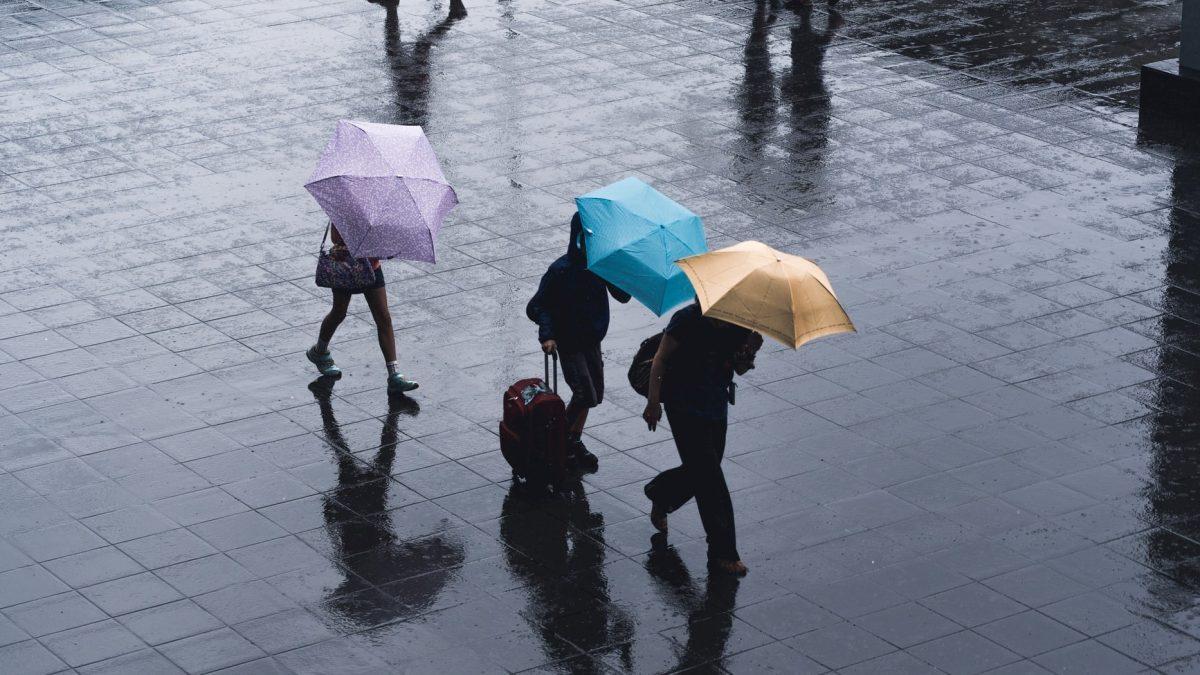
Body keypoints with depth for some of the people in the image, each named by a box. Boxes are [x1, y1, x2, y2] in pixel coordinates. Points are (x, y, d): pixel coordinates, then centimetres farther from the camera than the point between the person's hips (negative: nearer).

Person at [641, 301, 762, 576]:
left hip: (716, 406, 6)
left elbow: (740, 370, 3)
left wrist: (749, 351, -19)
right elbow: (660, 358, -11)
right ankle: (723, 553, -3)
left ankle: (660, 494, 47)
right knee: (710, 478, -8)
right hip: (684, 406, -6)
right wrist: (653, 402, -13)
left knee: (701, 470, 16)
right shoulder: (688, 320, -19)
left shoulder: (740, 326, -4)